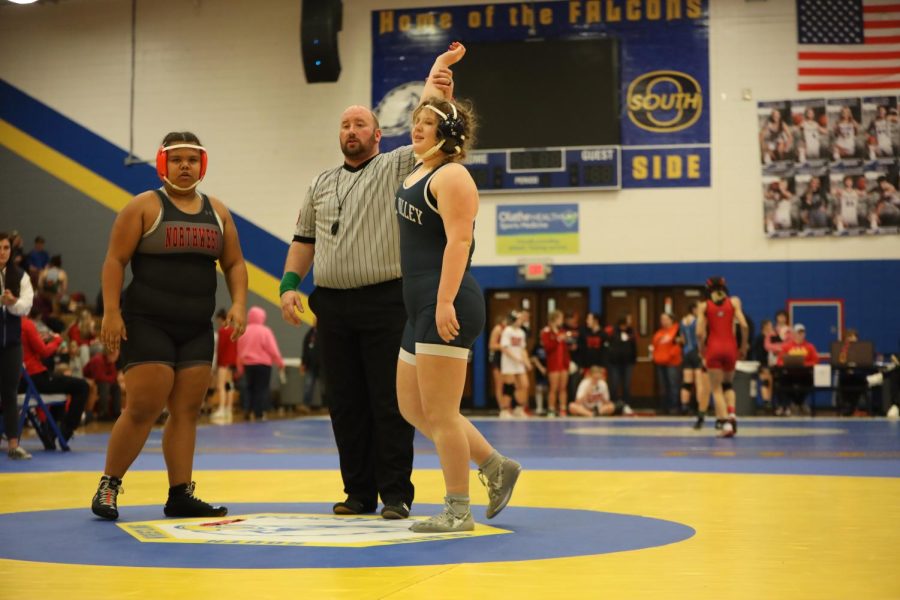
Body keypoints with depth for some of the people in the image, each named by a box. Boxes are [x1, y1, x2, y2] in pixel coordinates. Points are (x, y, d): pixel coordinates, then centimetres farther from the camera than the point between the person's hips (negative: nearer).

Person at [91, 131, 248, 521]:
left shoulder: (217, 212, 12)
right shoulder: (145, 206, -3)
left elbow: (234, 264, 14)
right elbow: (115, 260, -7)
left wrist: (238, 303, -3)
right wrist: (111, 312, -16)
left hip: (198, 328, 5)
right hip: (148, 324, -5)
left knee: (187, 412, 5)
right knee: (143, 409, -8)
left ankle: (180, 495, 10)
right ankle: (108, 485, 8)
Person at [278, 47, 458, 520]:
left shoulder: (395, 168, 3)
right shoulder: (322, 184, 18)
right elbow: (304, 240, 20)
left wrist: (434, 87, -23)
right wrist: (289, 285, 9)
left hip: (385, 303, -5)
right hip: (333, 306, 5)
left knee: (390, 402, -3)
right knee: (346, 404, 8)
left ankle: (396, 494, 4)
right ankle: (358, 491, 17)